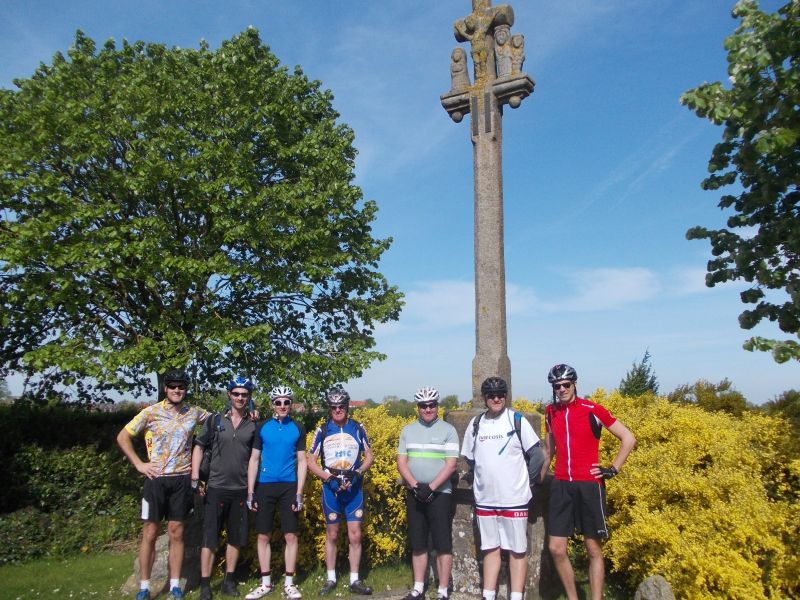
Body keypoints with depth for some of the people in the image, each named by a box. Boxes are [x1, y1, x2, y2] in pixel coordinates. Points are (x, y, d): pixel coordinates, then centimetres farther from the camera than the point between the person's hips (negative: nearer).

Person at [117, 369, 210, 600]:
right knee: (150, 533, 5)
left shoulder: (193, 413, 4)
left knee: (176, 533, 8)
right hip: (156, 479, -2)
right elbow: (122, 437, 2)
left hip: (182, 480, 2)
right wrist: (138, 464, -4)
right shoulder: (151, 412, -3)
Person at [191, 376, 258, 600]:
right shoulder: (215, 420, -1)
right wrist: (195, 479, -5)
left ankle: (228, 581, 26)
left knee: (236, 538, 11)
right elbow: (199, 447, 3)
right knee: (209, 537, 3)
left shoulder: (253, 426, 1)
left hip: (241, 490, 2)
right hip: (216, 488, -1)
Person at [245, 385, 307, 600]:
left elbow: (301, 461, 2)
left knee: (291, 536, 0)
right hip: (265, 486, 1)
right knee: (263, 536, 6)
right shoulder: (263, 427, 2)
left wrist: (299, 493, -4)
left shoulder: (298, 428, 1)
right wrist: (250, 491, -2)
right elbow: (254, 460, 5)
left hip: (289, 487, -1)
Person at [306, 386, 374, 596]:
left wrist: (357, 472, -13)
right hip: (331, 488, 0)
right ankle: (331, 579, 24)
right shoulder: (322, 430, -1)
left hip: (354, 488, 0)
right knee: (332, 535, 11)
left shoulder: (358, 428, 0)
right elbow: (311, 461, 1)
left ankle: (355, 580, 14)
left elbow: (369, 457, 5)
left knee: (355, 535, 2)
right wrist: (329, 477, -13)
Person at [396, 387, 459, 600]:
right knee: (418, 545, 12)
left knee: (443, 545, -2)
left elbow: (451, 464, -7)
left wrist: (431, 487, -15)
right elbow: (401, 462, 4)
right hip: (414, 494, 4)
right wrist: (416, 485, -10)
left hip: (439, 493, -3)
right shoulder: (407, 430, 8)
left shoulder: (448, 430, -2)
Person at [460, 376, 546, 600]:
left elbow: (537, 456, -3)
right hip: (484, 499, 4)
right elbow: (470, 458, 14)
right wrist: (484, 479, 10)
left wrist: (526, 482, 0)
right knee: (490, 549, 13)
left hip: (514, 499, -3)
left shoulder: (517, 420, -6)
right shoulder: (476, 424, 5)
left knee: (517, 550, 6)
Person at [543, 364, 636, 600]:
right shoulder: (551, 412, 8)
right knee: (556, 548, 1)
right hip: (561, 485, 4)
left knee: (593, 548, 6)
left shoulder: (592, 410, -7)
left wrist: (612, 469, -4)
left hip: (590, 485, -4)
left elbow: (628, 438, -1)